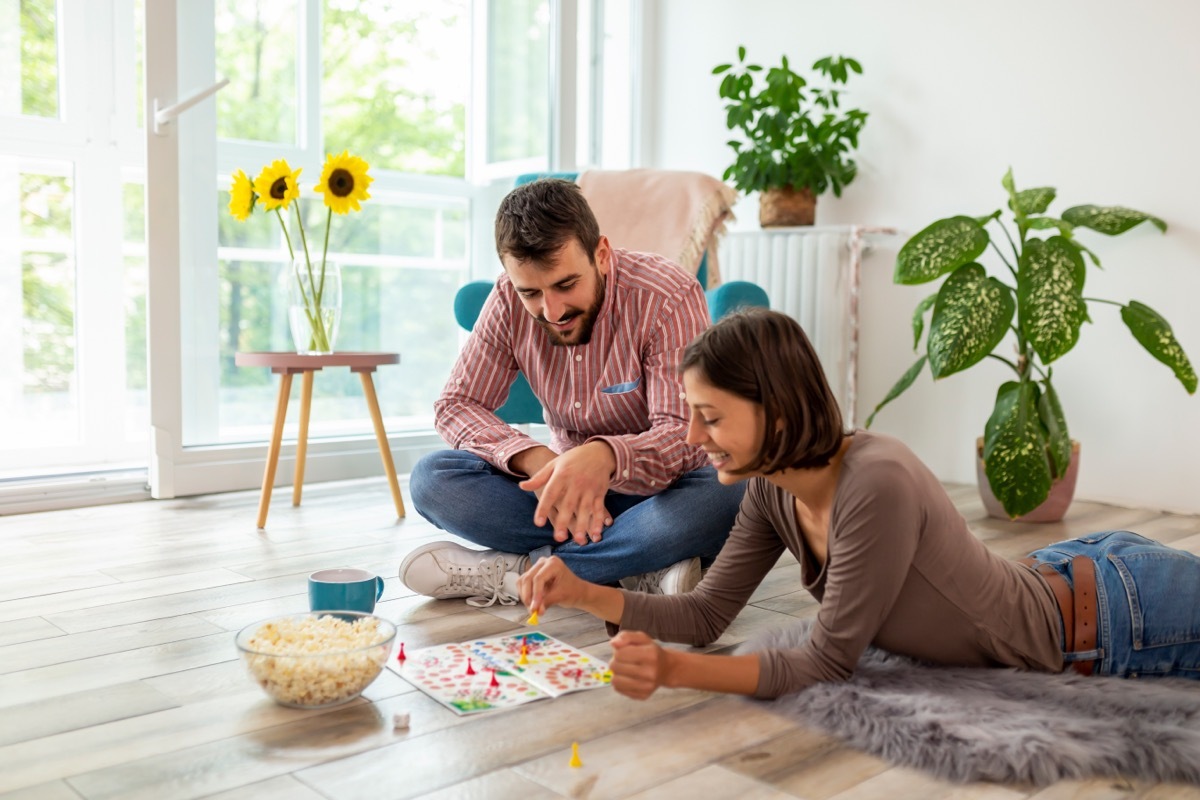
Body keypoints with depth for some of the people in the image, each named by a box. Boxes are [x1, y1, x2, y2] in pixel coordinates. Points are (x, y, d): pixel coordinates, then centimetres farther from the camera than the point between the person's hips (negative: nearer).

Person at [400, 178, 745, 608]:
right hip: (563, 479, 4)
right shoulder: (509, 300, -9)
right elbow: (457, 404, -8)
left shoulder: (669, 297, -21)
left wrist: (606, 457, -50)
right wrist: (536, 461, -28)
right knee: (430, 480, -20)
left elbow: (686, 434, -27)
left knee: (723, 495, -38)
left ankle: (510, 572, -26)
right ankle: (638, 569, -24)